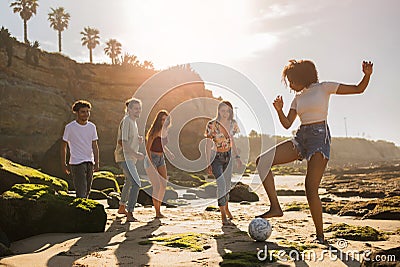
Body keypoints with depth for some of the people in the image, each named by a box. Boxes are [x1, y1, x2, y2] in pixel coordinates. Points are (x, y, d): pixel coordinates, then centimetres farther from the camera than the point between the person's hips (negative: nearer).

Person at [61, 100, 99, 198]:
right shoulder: (70, 127, -6)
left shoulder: (92, 126, 7)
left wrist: (96, 163, 5)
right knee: (81, 193, -11)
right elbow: (63, 146, 1)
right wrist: (63, 164, -1)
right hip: (76, 163, -5)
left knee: (87, 192, 13)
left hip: (89, 163, 5)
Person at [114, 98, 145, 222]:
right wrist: (136, 155, -27)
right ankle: (130, 214, -21)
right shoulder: (126, 121, -16)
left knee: (129, 182, 25)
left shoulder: (133, 121, 13)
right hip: (124, 157, -11)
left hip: (130, 158, 11)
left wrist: (139, 140, 2)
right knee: (136, 184, -20)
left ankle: (122, 207, 44)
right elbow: (123, 143, -24)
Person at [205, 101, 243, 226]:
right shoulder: (212, 124, -17)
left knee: (227, 184, 15)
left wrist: (237, 156, 12)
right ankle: (223, 217, -9)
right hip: (216, 157, -5)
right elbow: (208, 145, -15)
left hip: (228, 156, 5)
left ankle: (226, 209, 40)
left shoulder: (232, 123, 0)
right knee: (221, 185, -15)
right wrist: (208, 163, -18)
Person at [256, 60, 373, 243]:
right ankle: (275, 207, -10)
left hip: (320, 137, -6)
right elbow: (287, 124, 14)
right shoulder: (298, 97, 18)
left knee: (311, 190, -15)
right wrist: (279, 110, -4)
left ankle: (320, 235, 2)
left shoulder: (324, 88, 4)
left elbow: (358, 89, 4)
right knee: (262, 161, -11)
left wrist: (367, 75, -15)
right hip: (300, 138, 6)